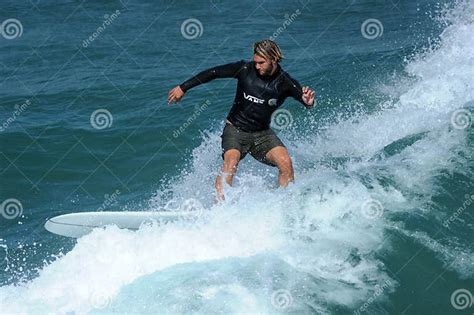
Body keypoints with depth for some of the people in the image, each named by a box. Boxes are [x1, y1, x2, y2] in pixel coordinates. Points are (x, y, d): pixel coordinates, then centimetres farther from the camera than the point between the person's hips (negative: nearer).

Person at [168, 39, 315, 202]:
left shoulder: (285, 82, -10)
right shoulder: (245, 69, -12)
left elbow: (306, 99, -14)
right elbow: (213, 73, -5)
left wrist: (309, 101, -41)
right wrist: (183, 88, -1)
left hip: (262, 133, 2)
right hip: (235, 129, -2)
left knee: (285, 163, -20)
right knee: (231, 162, -29)